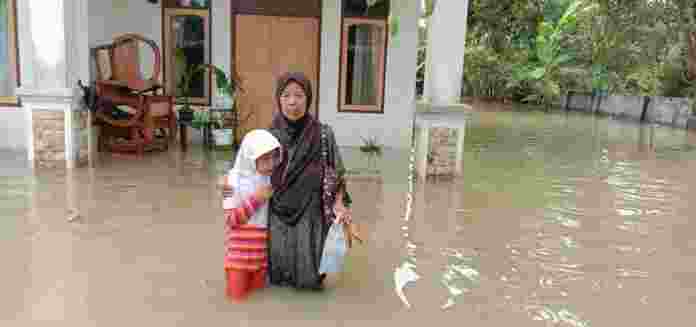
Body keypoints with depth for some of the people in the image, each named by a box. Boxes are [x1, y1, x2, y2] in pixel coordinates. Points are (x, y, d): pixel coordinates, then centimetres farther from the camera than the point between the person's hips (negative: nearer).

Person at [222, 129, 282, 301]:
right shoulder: (234, 179, -15)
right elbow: (231, 219, -17)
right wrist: (256, 199, -22)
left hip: (262, 251, 4)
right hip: (239, 251, -4)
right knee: (237, 295, 5)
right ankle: (232, 275, 32)